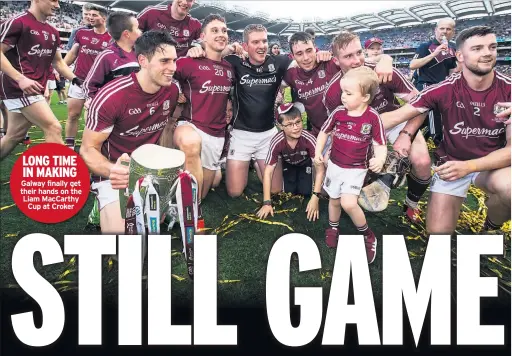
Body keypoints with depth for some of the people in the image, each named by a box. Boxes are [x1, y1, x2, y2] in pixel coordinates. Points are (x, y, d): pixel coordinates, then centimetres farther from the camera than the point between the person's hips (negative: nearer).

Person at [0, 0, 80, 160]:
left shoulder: (52, 32, 15)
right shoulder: (17, 22, -10)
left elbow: (58, 62, 23)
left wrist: (77, 80, 10)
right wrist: (21, 79, -23)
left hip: (33, 90, 9)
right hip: (19, 88, -9)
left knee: (13, 137, 13)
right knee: (54, 128, -14)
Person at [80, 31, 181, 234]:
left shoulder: (173, 89, -7)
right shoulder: (111, 97, -23)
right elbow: (88, 149, -17)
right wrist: (111, 170, -36)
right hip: (117, 173, -5)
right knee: (119, 231, -21)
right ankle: (106, 207, 9)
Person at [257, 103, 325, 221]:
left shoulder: (309, 139, -42)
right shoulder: (277, 142, -39)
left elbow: (320, 170, -36)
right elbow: (268, 172, -33)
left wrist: (315, 197, -43)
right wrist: (267, 202, -37)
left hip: (305, 163, -1)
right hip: (288, 164, 1)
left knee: (305, 192, -11)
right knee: (289, 192, -8)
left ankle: (303, 178, 22)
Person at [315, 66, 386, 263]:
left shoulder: (373, 117, -18)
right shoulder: (338, 112, -9)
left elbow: (380, 145, -13)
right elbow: (324, 132, 7)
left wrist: (380, 159, -34)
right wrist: (318, 153, -2)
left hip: (356, 169, -4)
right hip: (335, 164, 4)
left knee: (348, 203, -19)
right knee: (334, 200, 18)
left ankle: (368, 236, 6)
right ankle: (333, 228, 47)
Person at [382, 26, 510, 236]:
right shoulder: (445, 90, -14)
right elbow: (395, 117, -13)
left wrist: (468, 166, -28)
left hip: (491, 164, 0)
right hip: (450, 163, 0)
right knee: (437, 232, -9)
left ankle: (492, 225, 0)